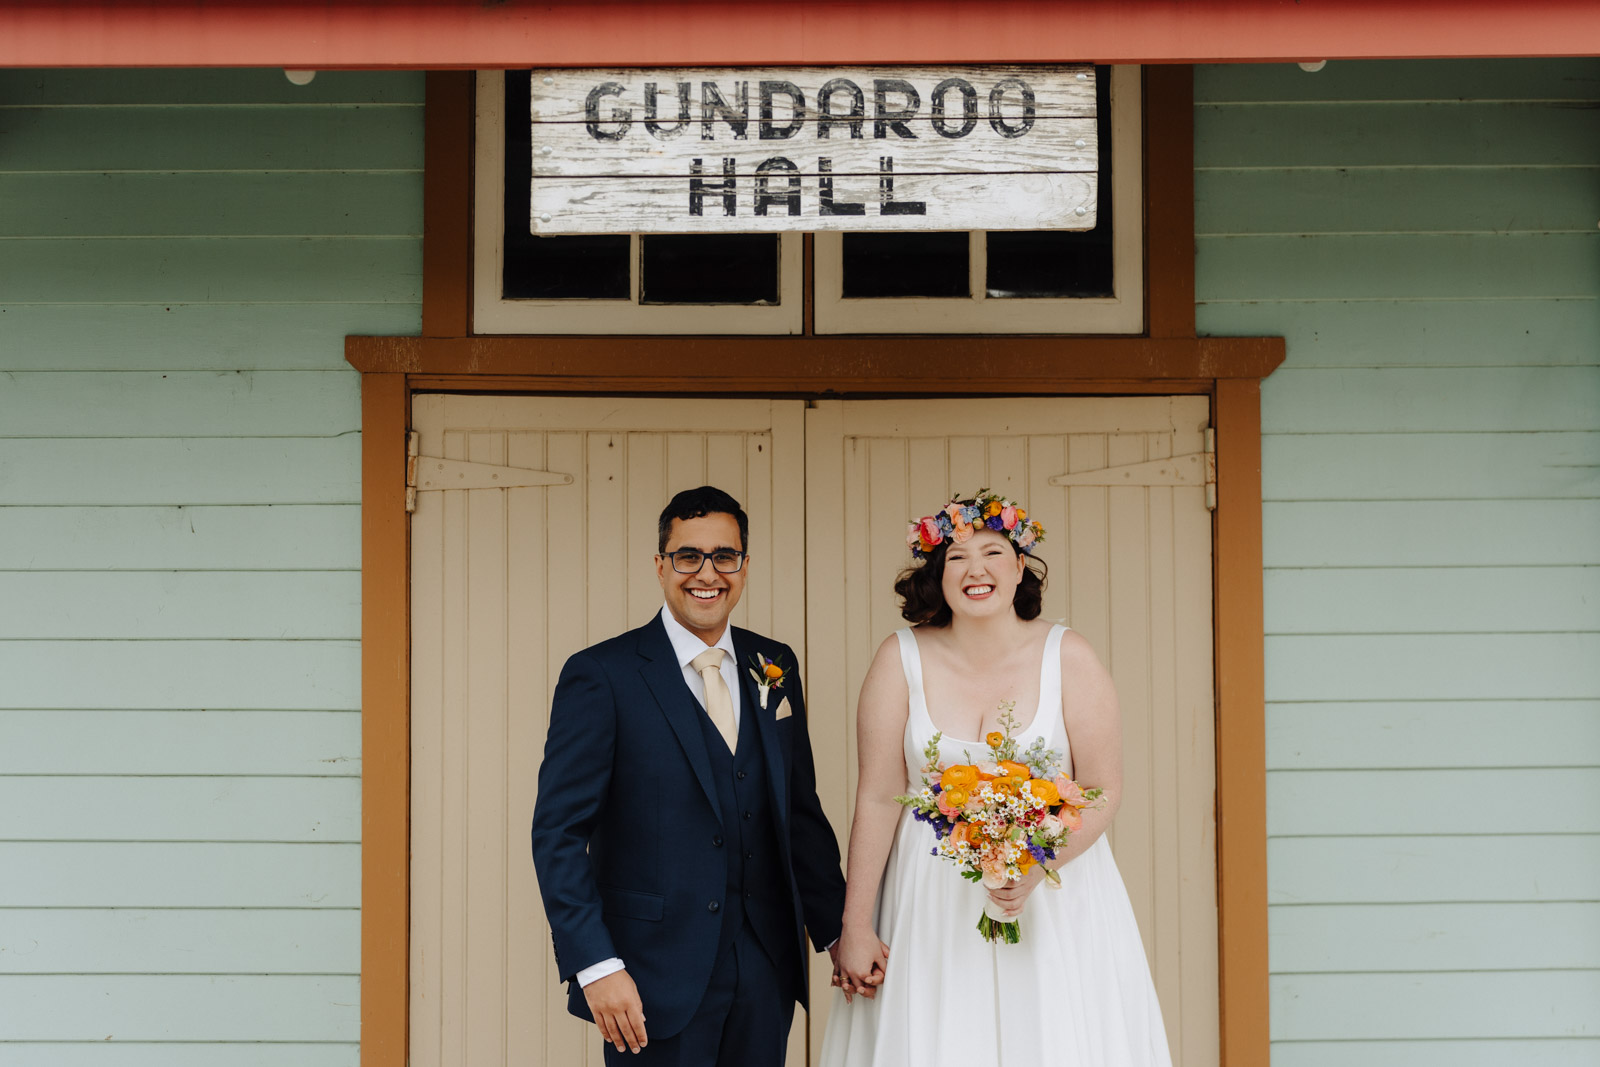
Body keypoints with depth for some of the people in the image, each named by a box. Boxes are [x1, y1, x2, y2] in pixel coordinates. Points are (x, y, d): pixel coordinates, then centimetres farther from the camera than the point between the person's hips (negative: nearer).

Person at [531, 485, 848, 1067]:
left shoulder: (774, 667, 9)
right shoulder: (600, 676, -7)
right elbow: (558, 829, -10)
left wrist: (838, 931, 10)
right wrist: (594, 965, -18)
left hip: (765, 975, 5)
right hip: (656, 983, -4)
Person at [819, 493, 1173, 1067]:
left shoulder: (1068, 658, -6)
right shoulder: (902, 659, -5)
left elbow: (1103, 793, -4)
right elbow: (878, 798, -5)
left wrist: (1038, 866, -21)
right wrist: (855, 927, -5)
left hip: (1055, 895, 0)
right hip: (932, 907, 0)